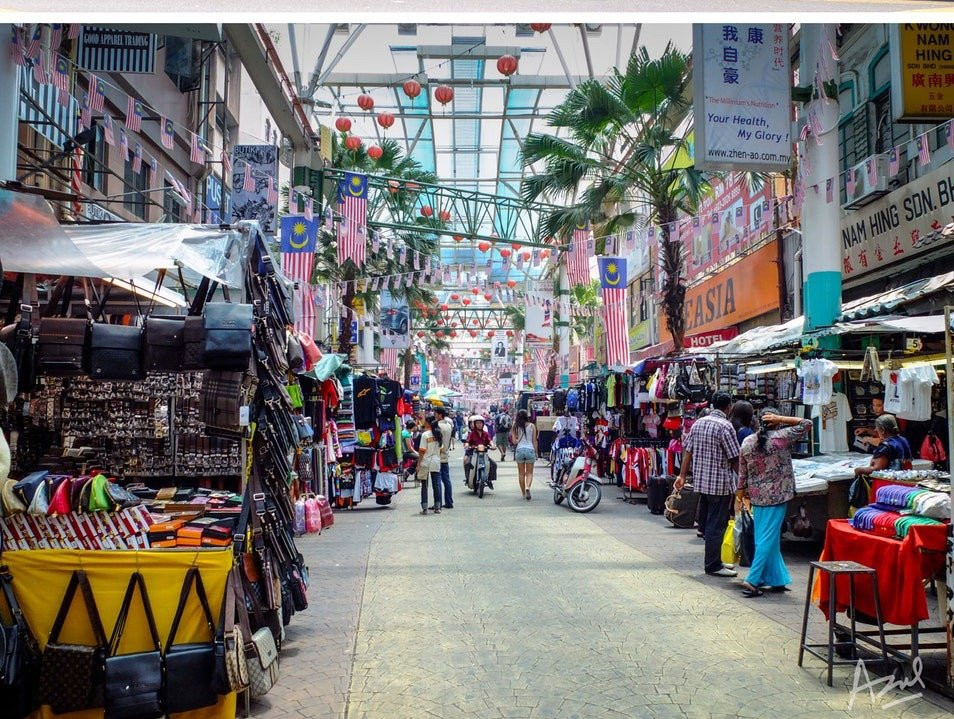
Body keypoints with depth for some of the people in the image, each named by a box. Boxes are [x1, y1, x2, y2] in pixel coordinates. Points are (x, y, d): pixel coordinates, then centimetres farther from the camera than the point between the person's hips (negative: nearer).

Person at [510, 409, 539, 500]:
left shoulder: (516, 427, 1)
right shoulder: (532, 426, 0)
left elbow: (514, 441, -2)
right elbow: (534, 441, 2)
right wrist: (536, 452, 10)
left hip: (519, 450, 1)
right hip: (530, 449, -1)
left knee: (521, 473, 12)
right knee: (529, 473, 7)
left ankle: (523, 493, 15)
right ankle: (527, 487, -19)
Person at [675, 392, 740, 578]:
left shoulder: (698, 423, 8)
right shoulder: (725, 426, -14)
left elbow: (687, 451, 8)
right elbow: (734, 458, -14)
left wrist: (682, 475, 11)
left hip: (701, 481, 8)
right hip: (720, 483, -8)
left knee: (706, 522, 15)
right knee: (716, 525, -1)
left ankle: (713, 561, 26)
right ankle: (713, 565, 5)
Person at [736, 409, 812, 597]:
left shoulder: (747, 442, 1)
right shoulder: (781, 437, -12)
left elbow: (742, 472, 7)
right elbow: (806, 424, -5)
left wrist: (742, 490, 20)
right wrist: (780, 419, -7)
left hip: (756, 496, 5)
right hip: (777, 495, -5)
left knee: (764, 538, 13)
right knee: (768, 538, -3)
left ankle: (777, 579, 21)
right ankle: (752, 580, -8)